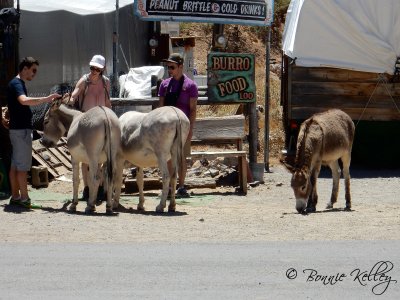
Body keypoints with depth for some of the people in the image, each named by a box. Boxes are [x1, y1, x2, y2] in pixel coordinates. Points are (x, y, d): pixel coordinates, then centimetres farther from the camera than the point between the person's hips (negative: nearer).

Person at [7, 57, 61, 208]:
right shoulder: (17, 84, -15)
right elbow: (24, 100, -34)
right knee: (23, 165, -9)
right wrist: (46, 99, -36)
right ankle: (24, 198, -9)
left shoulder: (17, 83, 18)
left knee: (15, 164, 10)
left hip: (17, 128, 10)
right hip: (21, 129, -10)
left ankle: (15, 196, 13)